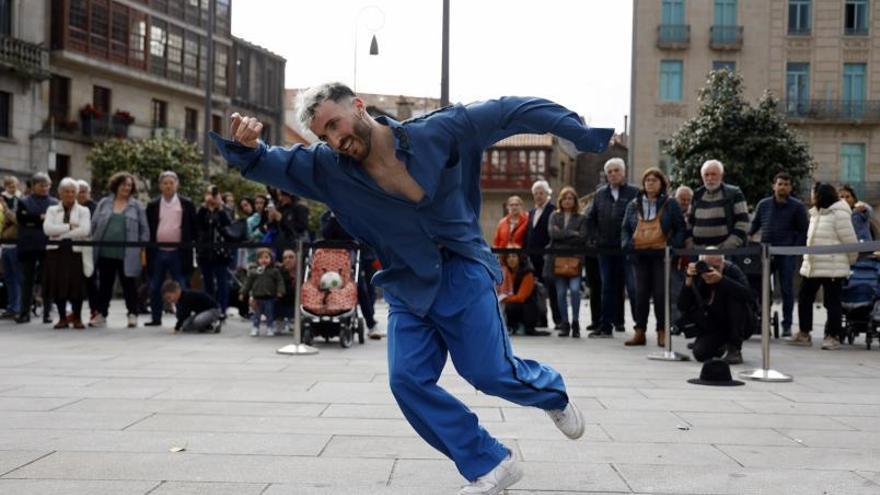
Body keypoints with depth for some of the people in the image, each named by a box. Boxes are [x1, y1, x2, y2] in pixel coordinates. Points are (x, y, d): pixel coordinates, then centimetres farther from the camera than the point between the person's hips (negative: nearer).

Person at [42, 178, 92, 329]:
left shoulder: (83, 210, 8)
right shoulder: (52, 210, 14)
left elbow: (84, 230, -10)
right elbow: (47, 228, -4)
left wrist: (61, 233, -9)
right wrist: (68, 227, -11)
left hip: (77, 251, -2)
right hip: (56, 251, 2)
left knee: (76, 285, -6)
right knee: (58, 285, 0)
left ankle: (77, 318, 8)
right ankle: (62, 317, 11)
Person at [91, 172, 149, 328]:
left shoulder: (136, 206, 5)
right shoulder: (104, 203, 10)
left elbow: (144, 229, 5)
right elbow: (94, 225, 11)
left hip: (127, 255, -2)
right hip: (105, 252, 2)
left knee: (128, 284, 2)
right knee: (104, 284, 10)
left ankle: (132, 314, 9)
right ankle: (101, 314, 17)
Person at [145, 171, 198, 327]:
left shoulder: (187, 204, 1)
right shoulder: (152, 205, 6)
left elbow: (193, 228, 5)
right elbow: (148, 229, 10)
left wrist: (189, 243, -2)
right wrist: (148, 249, 3)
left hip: (178, 253, -2)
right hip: (157, 253, 2)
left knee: (181, 288, 0)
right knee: (155, 288, 8)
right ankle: (155, 318, 18)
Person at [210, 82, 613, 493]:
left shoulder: (437, 132, -13)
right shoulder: (329, 168, -6)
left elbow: (507, 112, -9)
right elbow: (275, 164, -12)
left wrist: (582, 133, -8)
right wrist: (246, 148, -37)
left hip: (464, 275, -4)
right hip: (408, 290, 4)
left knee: (490, 372, -6)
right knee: (407, 380, -8)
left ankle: (553, 392, 29)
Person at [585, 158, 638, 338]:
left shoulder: (634, 193, -2)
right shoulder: (600, 194, 12)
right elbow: (590, 219, 18)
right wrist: (597, 235, 7)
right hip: (606, 248, 4)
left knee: (633, 287, -4)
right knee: (609, 288, 9)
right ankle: (606, 325, 14)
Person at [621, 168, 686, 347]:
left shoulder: (670, 204, 4)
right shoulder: (634, 205, 13)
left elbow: (681, 229, 3)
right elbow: (626, 228, 15)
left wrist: (674, 245, -11)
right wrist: (626, 244, -2)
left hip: (661, 255, -3)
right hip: (640, 255, 3)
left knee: (661, 293, -4)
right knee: (641, 293, 4)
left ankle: (662, 333, 3)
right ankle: (640, 332, 7)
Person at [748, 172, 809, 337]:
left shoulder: (797, 206, 3)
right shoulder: (763, 204, 10)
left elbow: (803, 231, 3)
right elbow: (754, 224, 18)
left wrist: (795, 249, -9)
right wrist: (747, 237, -1)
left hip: (787, 254, -2)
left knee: (787, 290, 0)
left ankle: (787, 325, 6)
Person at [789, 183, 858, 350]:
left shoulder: (839, 214, -13)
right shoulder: (815, 214, 15)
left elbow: (850, 241, -11)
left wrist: (851, 261, -1)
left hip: (832, 268, -9)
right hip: (811, 266, 9)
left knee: (831, 302, 0)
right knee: (804, 299, 10)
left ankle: (833, 336, 9)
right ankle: (804, 333, 19)